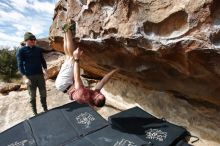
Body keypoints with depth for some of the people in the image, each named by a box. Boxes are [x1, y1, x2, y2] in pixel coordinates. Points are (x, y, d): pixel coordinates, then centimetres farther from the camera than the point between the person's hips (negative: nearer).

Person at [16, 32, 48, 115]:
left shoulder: (38, 49, 8)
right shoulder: (21, 51, -4)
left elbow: (42, 60, 14)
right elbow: (20, 65, -9)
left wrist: (45, 69, -2)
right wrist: (25, 77, -20)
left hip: (40, 75, 4)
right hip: (30, 76, -4)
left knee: (43, 93, 11)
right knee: (32, 96, 6)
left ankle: (45, 109, 29)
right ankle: (35, 112, 21)